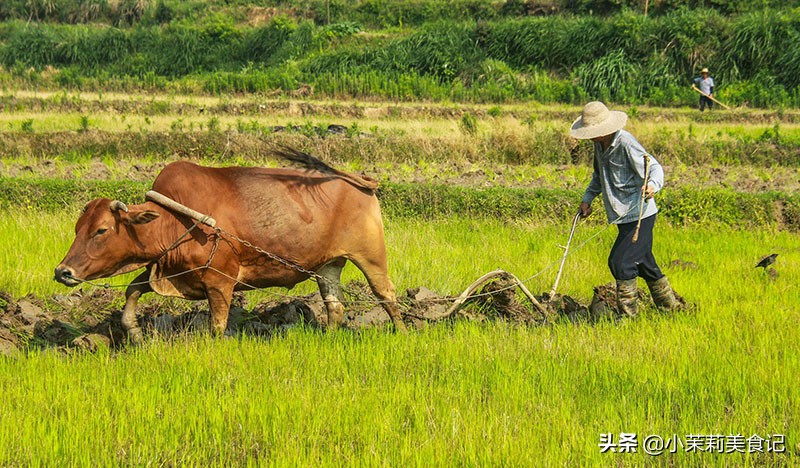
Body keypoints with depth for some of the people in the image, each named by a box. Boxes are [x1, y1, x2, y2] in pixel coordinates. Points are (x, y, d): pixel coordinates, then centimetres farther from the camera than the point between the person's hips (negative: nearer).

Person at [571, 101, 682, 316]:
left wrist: (652, 185, -42)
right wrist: (587, 198, 14)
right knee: (644, 263, 18)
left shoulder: (626, 144, -20)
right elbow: (599, 176, 25)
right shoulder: (600, 145, 7)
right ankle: (670, 304, 34)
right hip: (625, 216, 9)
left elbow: (655, 168, -21)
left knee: (620, 261, -16)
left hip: (640, 215, -9)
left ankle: (628, 312, -6)